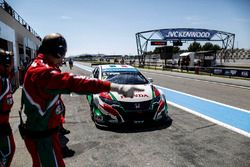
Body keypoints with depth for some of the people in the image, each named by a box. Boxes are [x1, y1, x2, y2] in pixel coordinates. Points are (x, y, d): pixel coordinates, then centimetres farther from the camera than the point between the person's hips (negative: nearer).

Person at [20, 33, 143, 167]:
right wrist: (117, 87, -49)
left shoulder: (38, 66, 7)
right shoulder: (42, 72, -29)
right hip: (42, 137, -10)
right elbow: (74, 82, -43)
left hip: (42, 131, 10)